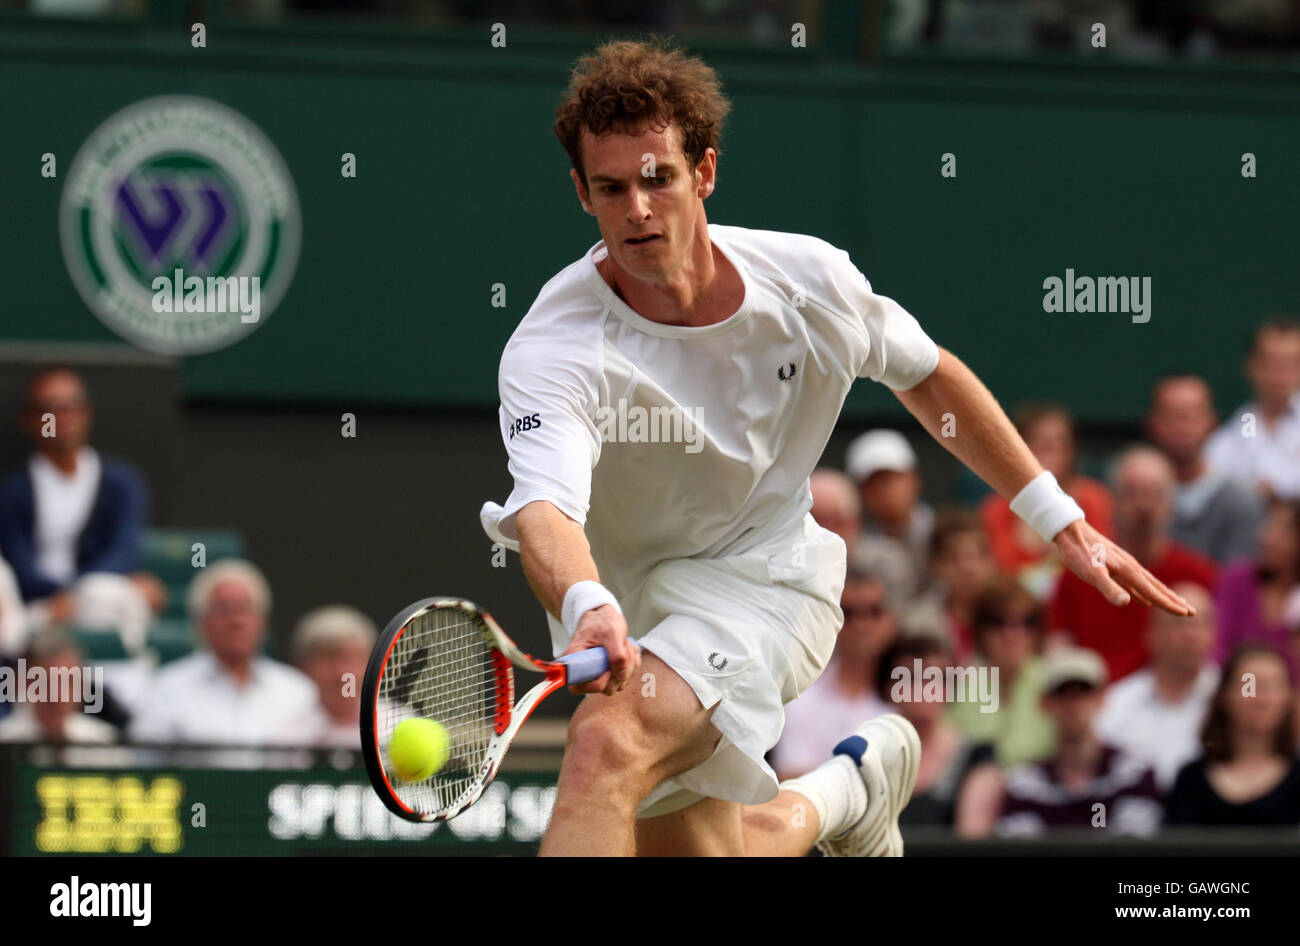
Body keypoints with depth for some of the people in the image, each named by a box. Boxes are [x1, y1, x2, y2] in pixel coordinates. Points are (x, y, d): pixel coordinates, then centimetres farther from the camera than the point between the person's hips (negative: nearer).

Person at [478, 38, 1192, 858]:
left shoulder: (809, 280, -15)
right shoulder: (552, 353, -26)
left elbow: (928, 377, 6)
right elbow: (544, 512, -44)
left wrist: (1059, 520, 7)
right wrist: (588, 612, -68)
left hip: (764, 580, -1)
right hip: (626, 617, 2)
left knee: (608, 744, -29)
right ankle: (846, 790, 43)